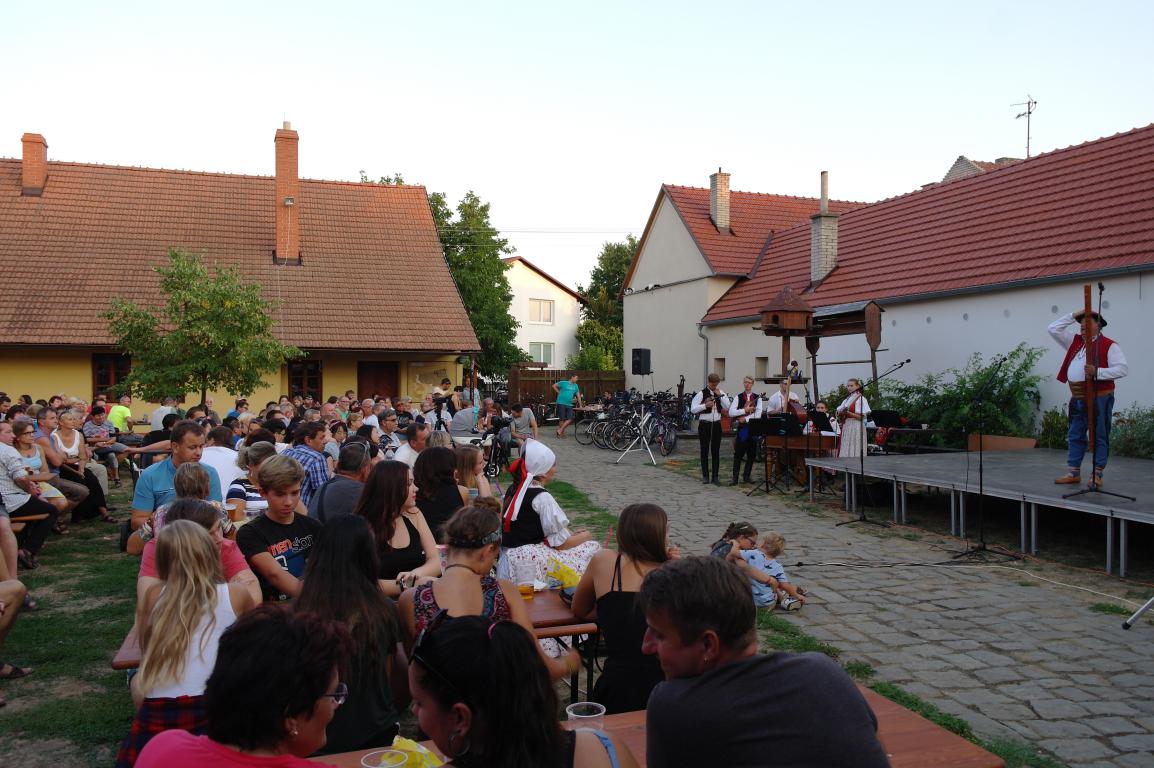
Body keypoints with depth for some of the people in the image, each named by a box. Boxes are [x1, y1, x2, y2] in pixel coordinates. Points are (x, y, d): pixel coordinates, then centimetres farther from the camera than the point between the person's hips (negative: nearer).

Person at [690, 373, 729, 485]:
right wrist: (705, 405, -20)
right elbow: (693, 409, -10)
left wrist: (720, 395, -9)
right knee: (705, 451, 4)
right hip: (704, 424, -3)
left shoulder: (721, 393, 8)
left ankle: (715, 476, 11)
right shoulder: (701, 394, -4)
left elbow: (727, 407, -3)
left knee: (716, 451, 6)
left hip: (716, 424, 3)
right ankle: (705, 476, 12)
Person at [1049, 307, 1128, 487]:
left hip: (1099, 398, -7)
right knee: (1075, 436, 12)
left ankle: (1097, 475, 5)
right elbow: (1053, 329, 14)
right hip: (1077, 398, 7)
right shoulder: (1074, 341, 13)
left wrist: (1097, 372, -24)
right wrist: (1073, 316, 5)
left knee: (1099, 438, 1)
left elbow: (1123, 369, -14)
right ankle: (1073, 473, 19)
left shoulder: (1109, 345, -6)